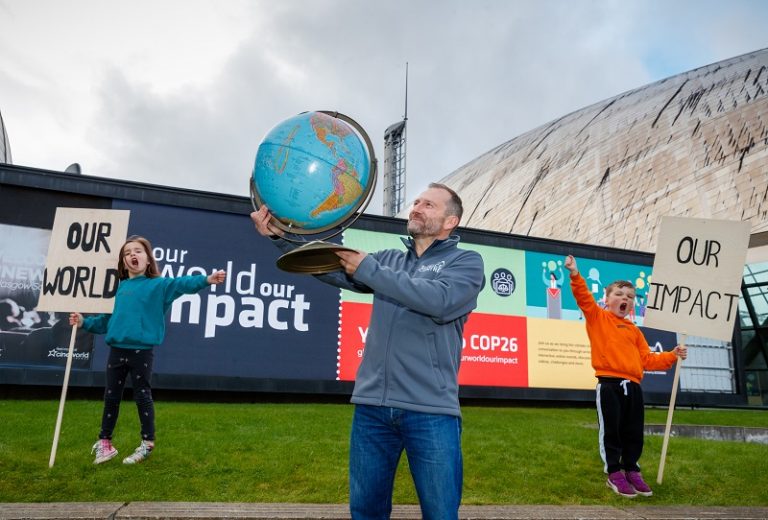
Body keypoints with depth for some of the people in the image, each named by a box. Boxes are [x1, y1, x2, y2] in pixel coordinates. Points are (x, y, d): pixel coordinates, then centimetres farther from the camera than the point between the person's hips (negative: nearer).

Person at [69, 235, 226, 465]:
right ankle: (104, 443, 27)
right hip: (116, 350, 5)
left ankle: (147, 444, 16)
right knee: (111, 397, 13)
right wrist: (85, 322, 19)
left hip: (141, 351, -5)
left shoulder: (157, 285, -1)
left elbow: (181, 284, -19)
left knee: (143, 397, 3)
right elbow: (108, 319, 24)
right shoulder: (120, 287, 14)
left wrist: (205, 280, -34)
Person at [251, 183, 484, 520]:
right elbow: (331, 268, 6)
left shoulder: (467, 262, 3)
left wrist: (368, 269, -13)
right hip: (372, 406, 4)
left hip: (430, 411, -4)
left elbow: (439, 301, -17)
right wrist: (279, 236, -7)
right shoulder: (388, 260, 16)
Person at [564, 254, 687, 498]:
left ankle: (632, 471, 27)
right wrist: (575, 275, -25)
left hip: (633, 386, 5)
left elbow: (647, 359, 21)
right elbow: (584, 298, -12)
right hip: (609, 385, -5)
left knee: (634, 432, 11)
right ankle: (614, 474, 13)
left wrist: (672, 356, 12)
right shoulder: (597, 317, 5)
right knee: (611, 431, 1)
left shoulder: (633, 330, 19)